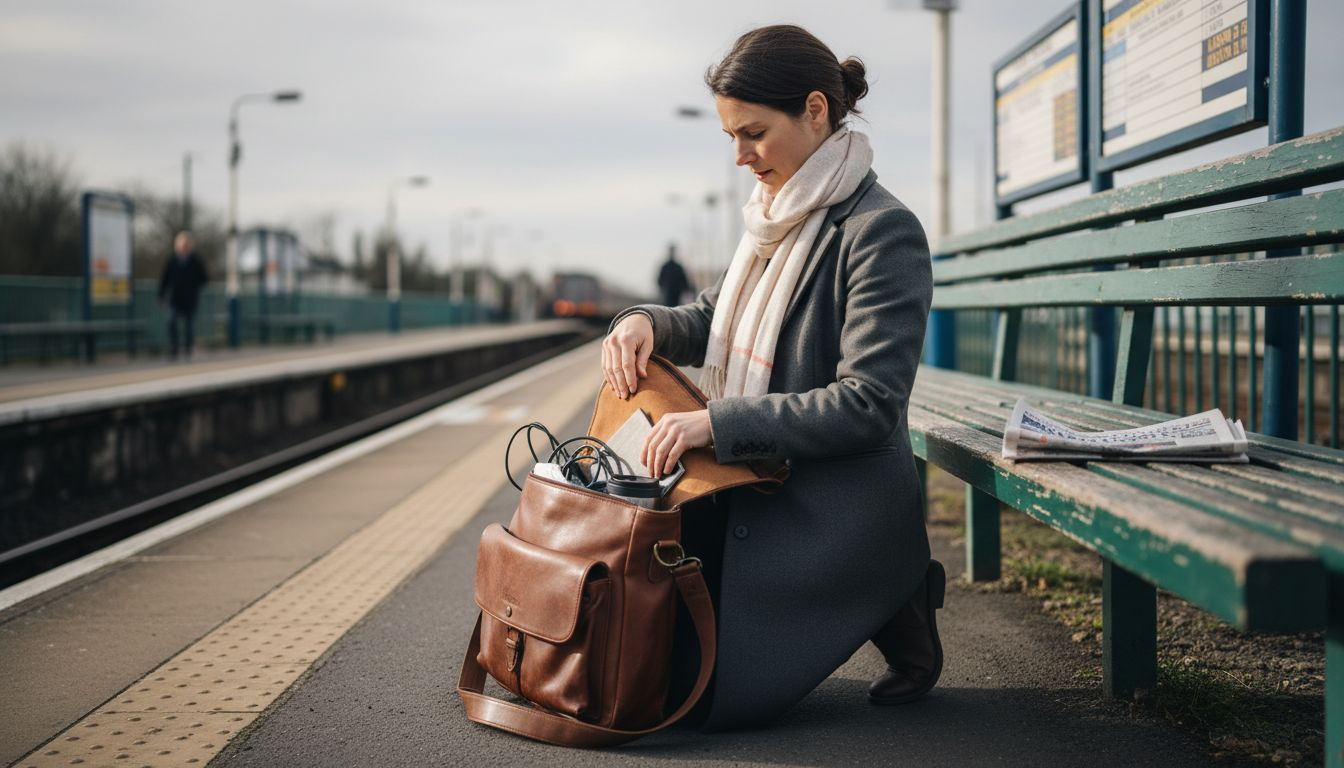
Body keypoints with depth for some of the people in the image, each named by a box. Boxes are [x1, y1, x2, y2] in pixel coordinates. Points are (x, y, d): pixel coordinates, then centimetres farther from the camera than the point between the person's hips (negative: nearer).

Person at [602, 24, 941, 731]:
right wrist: (647, 322, -2)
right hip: (759, 491, 9)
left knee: (713, 695, -11)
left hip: (837, 515, -9)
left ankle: (887, 608, 6)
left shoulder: (882, 232, -18)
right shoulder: (782, 218, 9)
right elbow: (712, 318, 22)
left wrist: (716, 422, -27)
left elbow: (868, 404, -24)